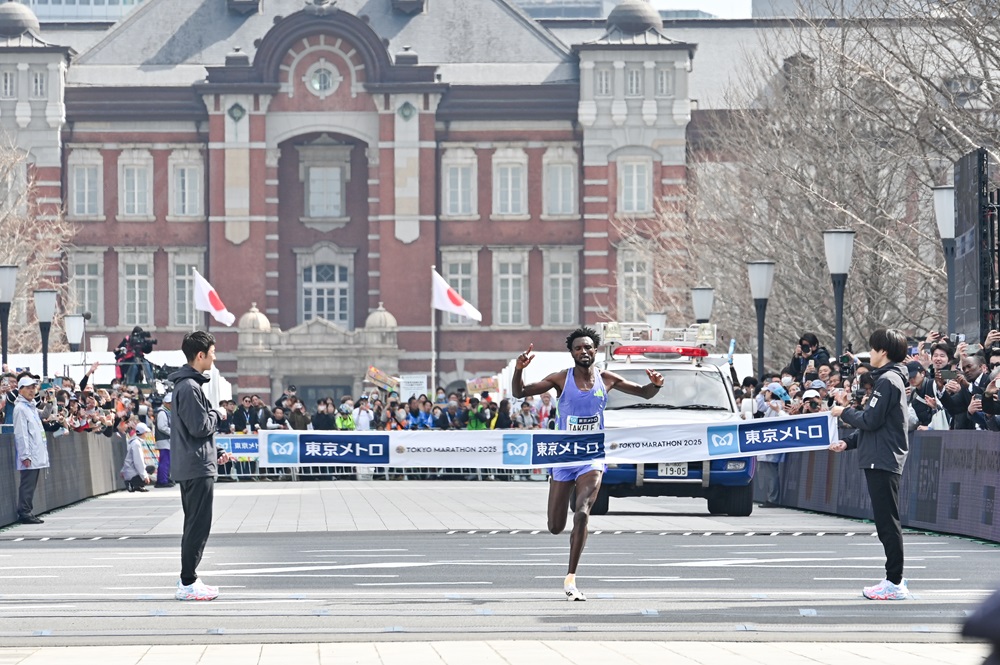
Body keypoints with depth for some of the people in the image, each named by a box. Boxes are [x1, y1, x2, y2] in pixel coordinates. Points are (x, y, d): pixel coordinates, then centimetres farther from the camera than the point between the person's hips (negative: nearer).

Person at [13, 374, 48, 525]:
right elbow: (21, 433, -16)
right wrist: (25, 455, -19)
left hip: (37, 455, 9)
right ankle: (24, 513, -5)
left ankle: (28, 513, 14)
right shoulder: (20, 408, -10)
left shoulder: (31, 407, 18)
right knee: (27, 485, -7)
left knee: (31, 485, 10)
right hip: (29, 456, -9)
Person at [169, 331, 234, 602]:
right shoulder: (189, 387, -16)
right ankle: (188, 584, -6)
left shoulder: (187, 385, 17)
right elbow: (200, 427, -22)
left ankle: (188, 579, 20)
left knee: (195, 526, 15)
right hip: (197, 468, -11)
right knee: (198, 527, -8)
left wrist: (217, 453, 17)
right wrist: (216, 415, -3)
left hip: (191, 467, 11)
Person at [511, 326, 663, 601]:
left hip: (592, 459, 0)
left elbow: (644, 393, 12)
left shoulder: (606, 380, 0)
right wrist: (518, 370, -27)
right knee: (555, 527, 4)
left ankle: (570, 579, -19)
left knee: (582, 513, -23)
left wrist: (654, 385, -12)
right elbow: (519, 393, -7)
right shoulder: (561, 379, -5)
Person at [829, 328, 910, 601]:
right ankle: (894, 579, 17)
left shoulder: (888, 380, -14)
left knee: (888, 522, -8)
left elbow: (870, 420, -19)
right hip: (881, 459, 10)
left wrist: (844, 412, -3)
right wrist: (849, 442, 13)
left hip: (883, 460, -10)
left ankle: (895, 583, -8)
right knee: (886, 523, 13)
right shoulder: (890, 379, 18)